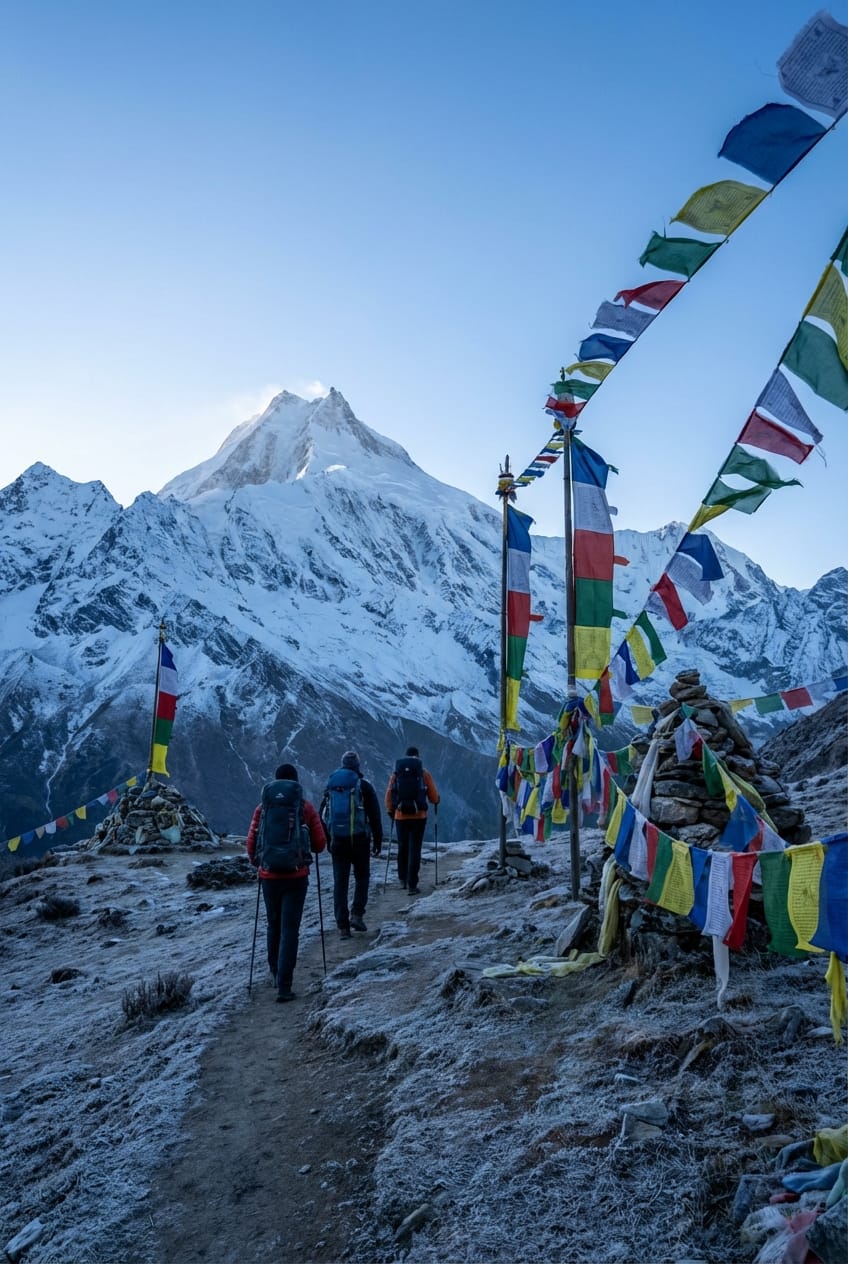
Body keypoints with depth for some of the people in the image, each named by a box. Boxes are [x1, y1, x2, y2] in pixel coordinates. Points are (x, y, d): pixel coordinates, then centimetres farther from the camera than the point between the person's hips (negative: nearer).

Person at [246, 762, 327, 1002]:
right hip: (296, 876, -2)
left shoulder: (264, 807, 0)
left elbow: (251, 842, 0)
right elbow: (320, 844, -2)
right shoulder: (306, 807, -3)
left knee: (274, 926, 21)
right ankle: (284, 987, -6)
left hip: (269, 876, 2)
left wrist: (255, 862, 20)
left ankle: (276, 973, 34)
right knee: (289, 931, 0)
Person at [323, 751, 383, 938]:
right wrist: (377, 840, 5)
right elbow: (375, 816, -2)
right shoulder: (364, 786, -2)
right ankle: (357, 914, 0)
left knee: (340, 882, 6)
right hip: (359, 839, -3)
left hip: (336, 840, 3)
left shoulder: (330, 786, 10)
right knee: (362, 877, 14)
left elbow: (322, 815, 14)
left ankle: (343, 926, 5)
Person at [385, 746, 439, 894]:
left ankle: (403, 878, 30)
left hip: (400, 816, 2)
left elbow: (388, 794, 3)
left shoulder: (396, 772, 3)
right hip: (419, 816, -2)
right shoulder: (424, 773, -2)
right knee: (415, 850, 1)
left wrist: (390, 811, 18)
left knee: (402, 847, 19)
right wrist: (436, 800, 22)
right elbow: (434, 797, 0)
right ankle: (412, 885, -2)